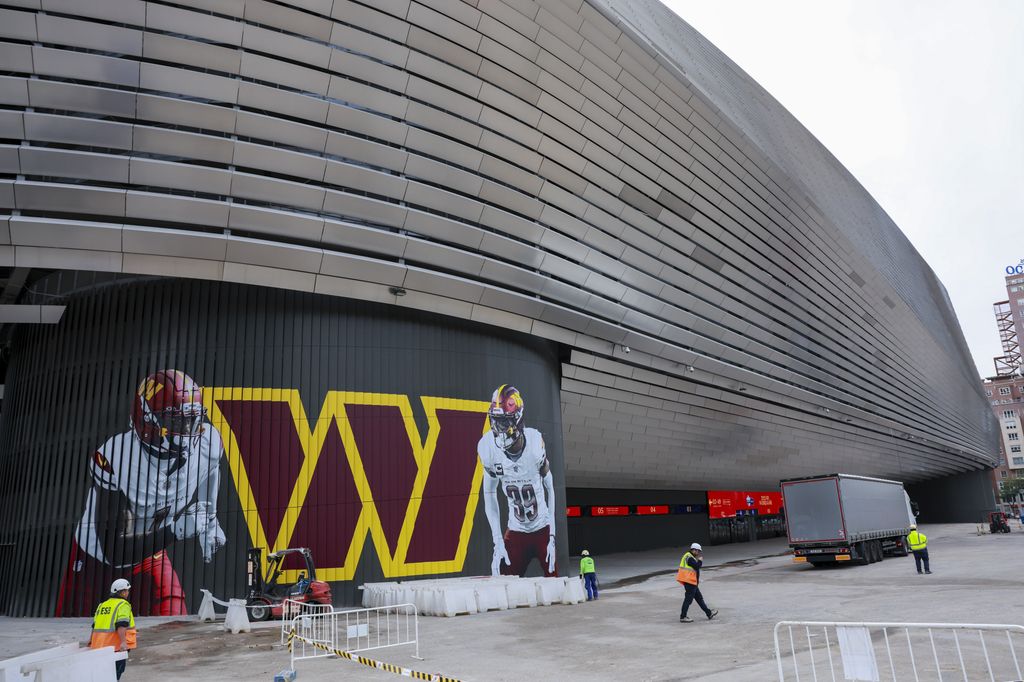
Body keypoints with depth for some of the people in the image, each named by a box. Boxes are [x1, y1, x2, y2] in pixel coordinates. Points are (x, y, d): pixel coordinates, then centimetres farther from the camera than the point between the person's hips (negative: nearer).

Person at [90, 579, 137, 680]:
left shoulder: (102, 605, 15)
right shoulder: (123, 605, -8)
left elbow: (95, 624, 21)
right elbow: (121, 625, -22)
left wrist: (91, 639, 33)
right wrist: (123, 642, -28)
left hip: (100, 644, 7)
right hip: (115, 645, -7)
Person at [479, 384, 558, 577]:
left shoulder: (535, 442, -20)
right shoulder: (487, 448, -15)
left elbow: (550, 488, -7)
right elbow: (489, 496, -2)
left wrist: (552, 537, -8)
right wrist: (498, 542, -5)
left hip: (543, 529, -1)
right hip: (516, 532, 2)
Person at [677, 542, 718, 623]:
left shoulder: (691, 557, 18)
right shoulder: (689, 557, -15)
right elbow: (697, 566, -21)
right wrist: (700, 560, -5)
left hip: (691, 581, 11)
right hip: (689, 581, -11)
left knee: (699, 597, 17)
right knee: (689, 598, -6)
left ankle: (709, 613, 27)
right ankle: (683, 617, -1)